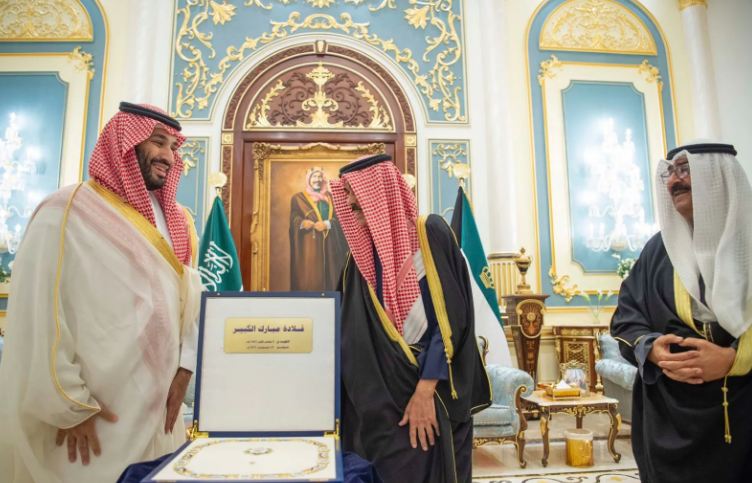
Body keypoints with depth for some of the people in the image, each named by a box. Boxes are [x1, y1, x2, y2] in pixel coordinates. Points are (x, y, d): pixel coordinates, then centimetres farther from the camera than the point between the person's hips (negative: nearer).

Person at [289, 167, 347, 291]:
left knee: (330, 274, -1)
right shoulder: (298, 197, 10)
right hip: (308, 244, -2)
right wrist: (302, 223, -23)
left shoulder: (330, 197, 16)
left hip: (329, 244, 2)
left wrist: (327, 224, -15)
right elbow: (294, 219, -1)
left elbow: (338, 217, 5)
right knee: (309, 276, -8)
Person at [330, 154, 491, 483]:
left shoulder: (432, 234, -9)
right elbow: (354, 332, 5)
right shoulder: (362, 255, 4)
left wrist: (425, 389, -17)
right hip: (387, 389, 4)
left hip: (436, 390, -3)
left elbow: (449, 317, -14)